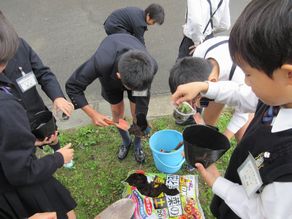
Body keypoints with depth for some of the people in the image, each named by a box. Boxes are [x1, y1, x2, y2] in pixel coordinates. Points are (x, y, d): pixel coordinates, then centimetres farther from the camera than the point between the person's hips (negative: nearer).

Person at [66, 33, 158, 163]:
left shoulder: (150, 66, -43)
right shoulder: (101, 63, -48)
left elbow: (143, 94, -24)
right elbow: (72, 86, -34)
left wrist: (141, 119, -31)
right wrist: (92, 114, -39)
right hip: (110, 73, 0)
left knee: (136, 113, 2)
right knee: (117, 111, 10)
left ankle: (137, 145, 31)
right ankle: (126, 142, 39)